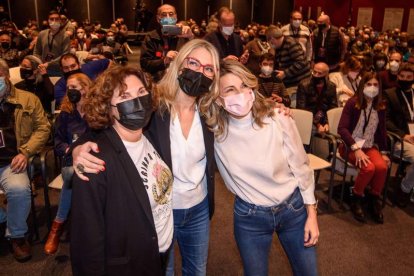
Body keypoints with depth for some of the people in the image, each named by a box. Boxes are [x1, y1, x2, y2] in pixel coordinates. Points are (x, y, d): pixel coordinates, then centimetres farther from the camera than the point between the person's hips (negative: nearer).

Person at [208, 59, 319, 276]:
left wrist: (311, 214, -2)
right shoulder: (214, 128, -17)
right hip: (249, 217, 0)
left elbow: (301, 167, -7)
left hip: (294, 207, 0)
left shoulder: (278, 119, -18)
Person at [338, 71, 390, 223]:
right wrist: (356, 148, -25)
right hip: (351, 146, -4)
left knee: (382, 166, -26)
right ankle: (356, 200, -5)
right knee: (369, 168, -30)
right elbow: (342, 128, -17)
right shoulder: (353, 103, -9)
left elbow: (382, 131, 14)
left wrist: (384, 152, 5)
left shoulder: (380, 106, 6)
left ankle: (374, 200, -2)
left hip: (370, 146, 4)